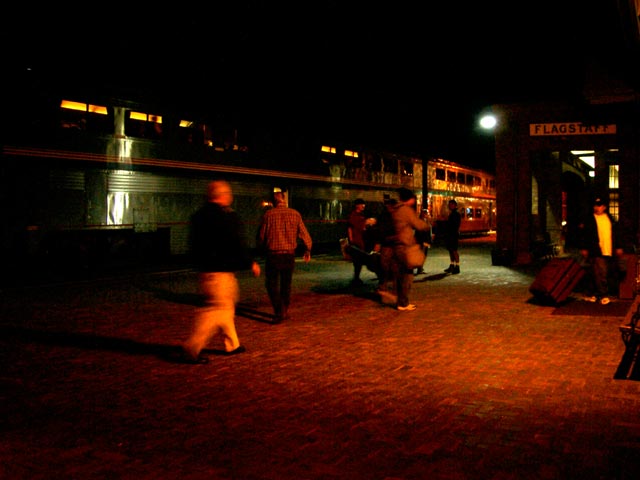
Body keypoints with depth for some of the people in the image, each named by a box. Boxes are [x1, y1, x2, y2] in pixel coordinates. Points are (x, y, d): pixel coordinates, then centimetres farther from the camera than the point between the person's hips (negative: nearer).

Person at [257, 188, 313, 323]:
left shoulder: (268, 215, -7)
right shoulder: (295, 214, -2)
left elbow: (261, 236, -1)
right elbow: (304, 234, 0)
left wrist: (263, 248, 19)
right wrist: (308, 250, 15)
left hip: (273, 254, -3)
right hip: (289, 255, 3)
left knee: (272, 284, 5)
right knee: (286, 284, 17)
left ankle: (279, 311, -9)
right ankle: (285, 311, 24)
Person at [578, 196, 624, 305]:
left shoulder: (609, 218, 15)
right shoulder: (589, 219, -1)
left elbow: (615, 233, 20)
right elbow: (583, 235, -2)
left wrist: (618, 247, 16)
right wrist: (583, 248, -7)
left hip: (609, 252, 5)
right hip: (596, 252, -5)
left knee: (593, 274, 10)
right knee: (600, 274, -11)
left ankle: (589, 294, 20)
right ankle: (603, 295, -7)